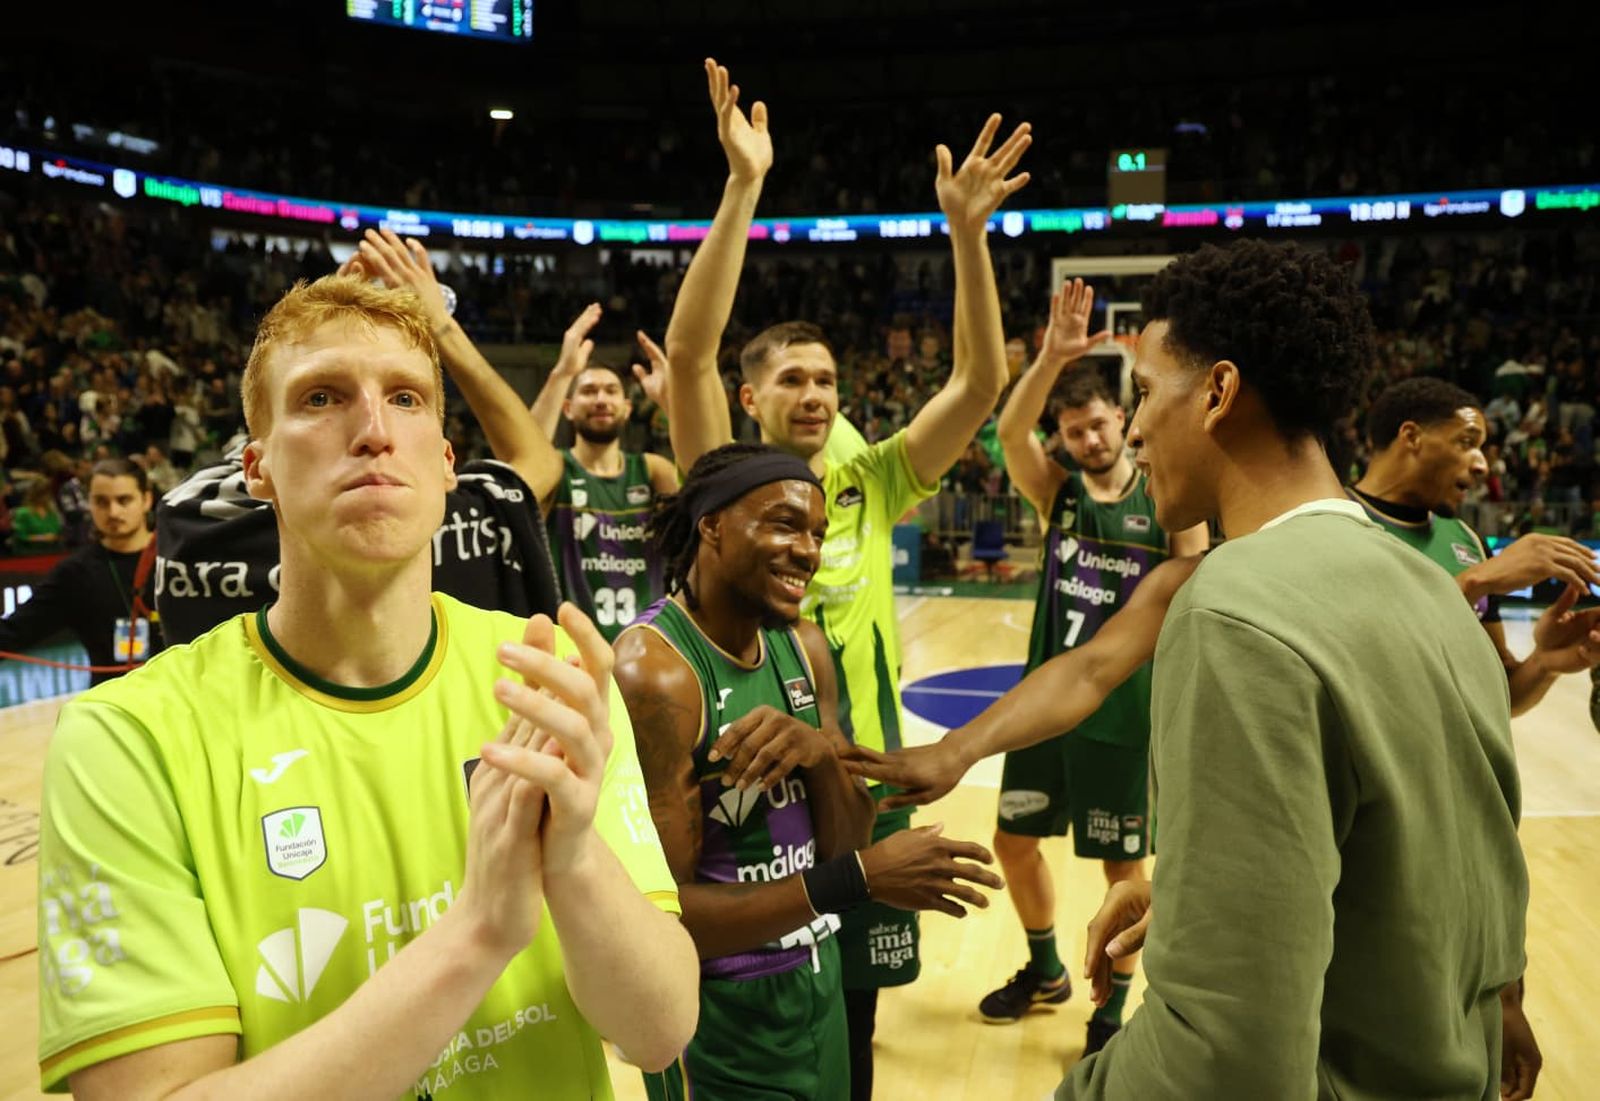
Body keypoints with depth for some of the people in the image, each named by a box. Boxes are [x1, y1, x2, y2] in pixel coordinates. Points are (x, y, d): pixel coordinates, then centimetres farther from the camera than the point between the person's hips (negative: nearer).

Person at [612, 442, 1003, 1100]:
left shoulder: (804, 646, -1)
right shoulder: (654, 670, -23)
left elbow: (847, 846, 0)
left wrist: (820, 755, -20)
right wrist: (860, 878, -29)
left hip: (819, 988, 7)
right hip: (717, 1021, -6)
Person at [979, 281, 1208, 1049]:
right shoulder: (1057, 492, 1)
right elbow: (1010, 431, -19)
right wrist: (1052, 357, -35)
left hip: (1123, 714, -4)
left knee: (1123, 866, 6)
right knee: (1014, 840, 15)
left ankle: (1111, 1011, 27)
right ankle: (1046, 972, 39)